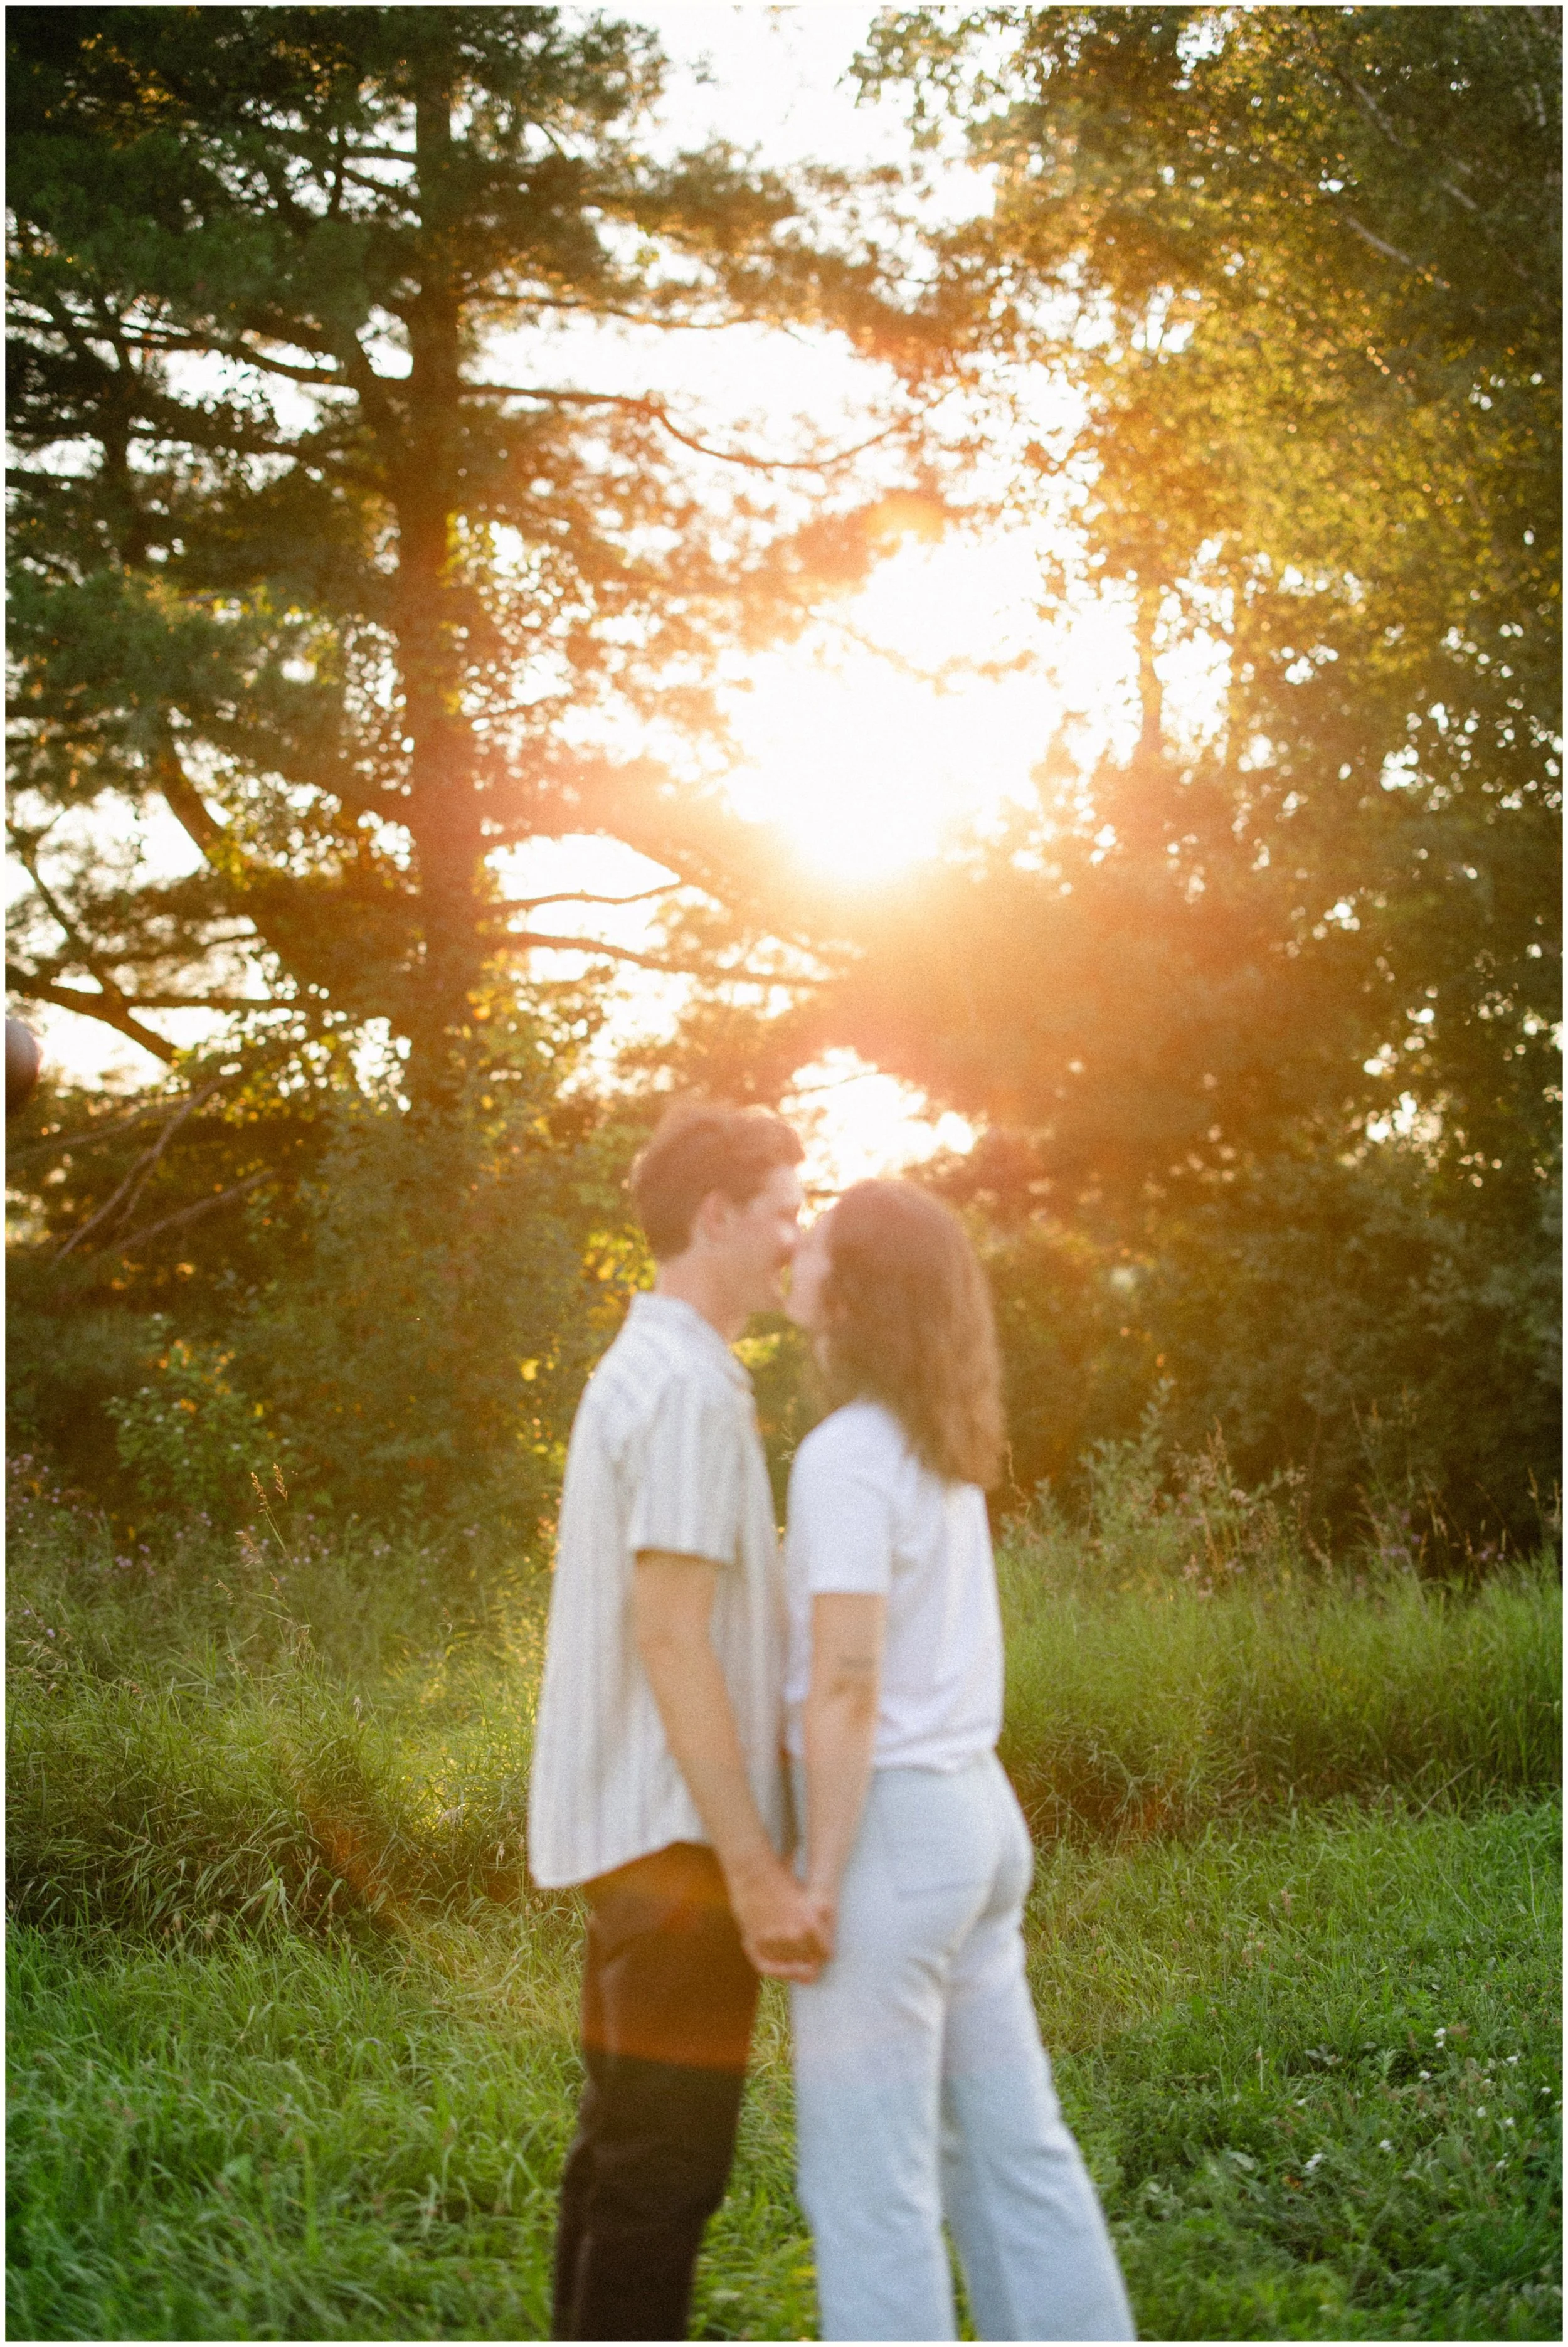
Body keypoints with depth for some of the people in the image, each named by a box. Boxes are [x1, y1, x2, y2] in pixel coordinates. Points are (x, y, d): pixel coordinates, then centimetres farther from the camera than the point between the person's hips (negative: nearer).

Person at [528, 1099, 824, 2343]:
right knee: (667, 2165, -5)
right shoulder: (689, 1388, -16)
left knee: (625, 2148, 16)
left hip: (634, 1832, 10)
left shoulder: (640, 1373, 16)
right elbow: (670, 1635, -22)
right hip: (679, 1833, -10)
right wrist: (756, 1867, -23)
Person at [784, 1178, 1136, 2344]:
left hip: (887, 1829, -9)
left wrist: (823, 1883, -18)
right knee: (1009, 2147, 14)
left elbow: (848, 1682, -21)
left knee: (866, 2171, 2)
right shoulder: (943, 1450, 10)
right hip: (974, 1812, 9)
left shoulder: (846, 1457, -18)